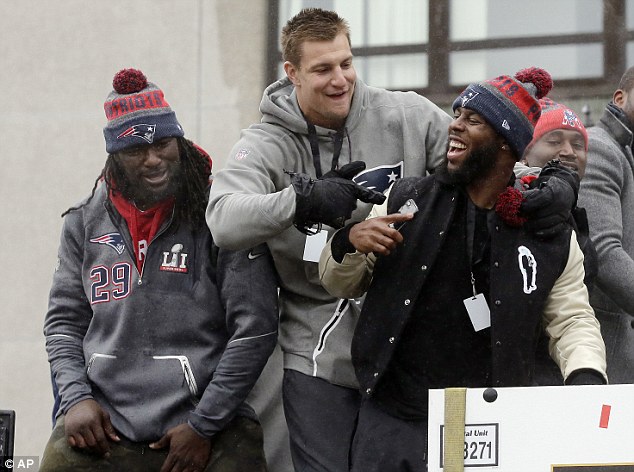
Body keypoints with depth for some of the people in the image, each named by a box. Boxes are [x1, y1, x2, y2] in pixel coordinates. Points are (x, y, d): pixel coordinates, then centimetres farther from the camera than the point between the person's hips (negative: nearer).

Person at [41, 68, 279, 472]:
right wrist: (77, 397, -2)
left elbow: (255, 329, -7)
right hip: (103, 424, 3)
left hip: (207, 426, -3)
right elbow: (64, 320, 16)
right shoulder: (85, 223, 10)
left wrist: (204, 426, -9)